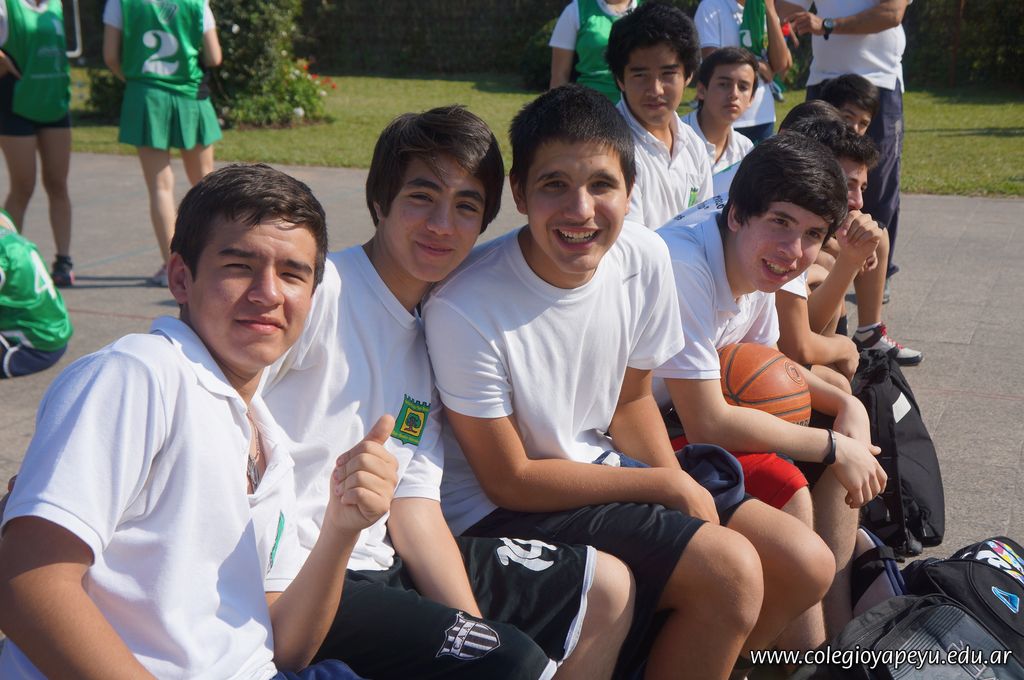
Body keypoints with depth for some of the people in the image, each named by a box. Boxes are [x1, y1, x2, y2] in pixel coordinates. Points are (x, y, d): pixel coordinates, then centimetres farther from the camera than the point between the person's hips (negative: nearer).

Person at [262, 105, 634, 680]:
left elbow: (415, 508, 7)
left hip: (382, 561, 9)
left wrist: (474, 623, -6)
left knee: (609, 587, 14)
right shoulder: (317, 291, -13)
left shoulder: (429, 335, 12)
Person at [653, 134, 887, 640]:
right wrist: (834, 447, -19)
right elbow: (707, 424, -29)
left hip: (692, 414, 9)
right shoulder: (682, 269, -31)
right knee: (787, 492, -24)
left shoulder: (756, 259, -4)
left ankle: (838, 623, 6)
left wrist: (845, 404, -5)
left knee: (847, 452, 2)